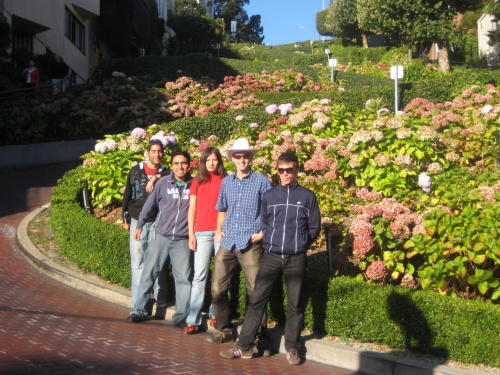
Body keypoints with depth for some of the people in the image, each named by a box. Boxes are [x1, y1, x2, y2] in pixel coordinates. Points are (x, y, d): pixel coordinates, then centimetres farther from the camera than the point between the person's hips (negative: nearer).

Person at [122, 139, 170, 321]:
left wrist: (157, 177, -20)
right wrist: (126, 219, 11)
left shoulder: (166, 174, 5)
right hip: (137, 222, 1)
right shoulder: (135, 171, 7)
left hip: (157, 223, -1)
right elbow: (127, 196, 12)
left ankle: (161, 302, 11)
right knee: (138, 264, 1)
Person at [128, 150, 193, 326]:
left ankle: (181, 316, 9)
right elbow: (150, 204, 10)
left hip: (182, 240, 0)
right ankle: (139, 310, 14)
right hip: (161, 237, 0)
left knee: (183, 279, 0)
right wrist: (139, 225, 13)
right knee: (148, 273, 2)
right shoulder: (163, 183, 0)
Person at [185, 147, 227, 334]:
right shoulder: (197, 182, 13)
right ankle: (193, 320, -6)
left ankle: (215, 312, 13)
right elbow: (192, 210, 11)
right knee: (199, 276, -5)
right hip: (202, 233, 0)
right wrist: (191, 234, 3)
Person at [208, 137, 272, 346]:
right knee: (217, 289, 5)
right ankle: (225, 329, 21)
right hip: (227, 243, 5)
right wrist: (218, 231, 13)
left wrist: (263, 233, -8)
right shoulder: (226, 182, 13)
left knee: (255, 291, -1)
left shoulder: (261, 182, -1)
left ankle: (259, 334, 12)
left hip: (250, 244, -5)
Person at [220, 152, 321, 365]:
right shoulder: (269, 196, 8)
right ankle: (244, 346, 4)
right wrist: (272, 241, 8)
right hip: (271, 257, 2)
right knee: (257, 300, -1)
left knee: (295, 305, 3)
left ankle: (292, 349, 15)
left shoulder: (307, 196, 3)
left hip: (296, 259, -1)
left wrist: (300, 244, 7)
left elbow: (314, 227, 7)